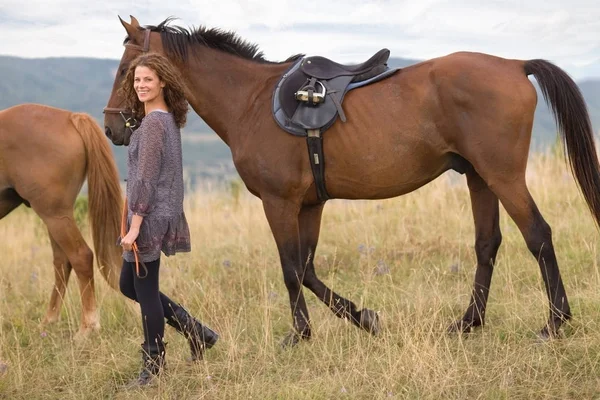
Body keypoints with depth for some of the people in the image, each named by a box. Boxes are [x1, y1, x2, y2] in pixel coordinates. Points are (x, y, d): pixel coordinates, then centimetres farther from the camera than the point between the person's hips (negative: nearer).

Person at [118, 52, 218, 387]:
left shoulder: (153, 123, -17)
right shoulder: (169, 119, 12)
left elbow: (146, 178, -20)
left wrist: (134, 226, -19)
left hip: (150, 215, -10)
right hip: (165, 213, 10)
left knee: (145, 289, 0)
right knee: (129, 284, 19)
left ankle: (153, 366, 11)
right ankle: (195, 331, 21)